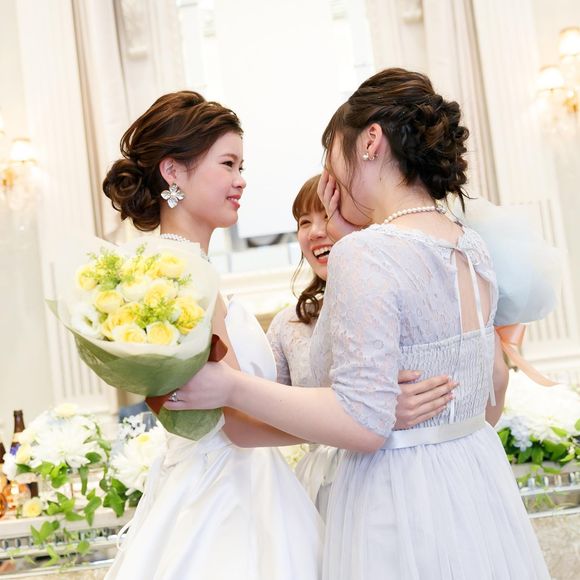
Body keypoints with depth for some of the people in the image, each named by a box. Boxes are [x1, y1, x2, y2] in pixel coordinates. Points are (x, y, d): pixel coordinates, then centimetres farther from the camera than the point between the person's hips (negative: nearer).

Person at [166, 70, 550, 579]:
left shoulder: (366, 253, -22)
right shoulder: (473, 247, 2)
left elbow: (363, 422, -26)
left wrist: (232, 387, -22)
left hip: (399, 498, -8)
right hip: (481, 487, 8)